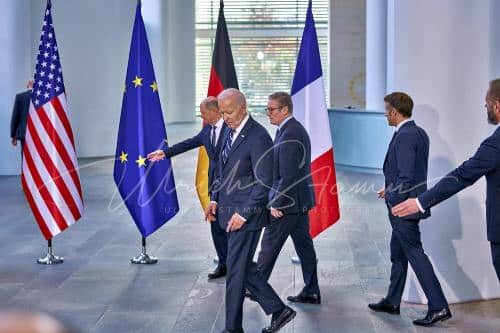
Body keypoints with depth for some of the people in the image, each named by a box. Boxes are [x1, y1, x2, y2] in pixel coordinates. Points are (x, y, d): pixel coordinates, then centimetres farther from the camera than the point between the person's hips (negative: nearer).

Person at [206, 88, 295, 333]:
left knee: (236, 269, 0)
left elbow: (264, 183, -19)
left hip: (246, 214, -9)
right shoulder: (229, 131, 9)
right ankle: (278, 310, 25)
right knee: (244, 267, 14)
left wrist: (244, 214, -19)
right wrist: (215, 199, 8)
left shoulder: (258, 138, -18)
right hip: (228, 211, 9)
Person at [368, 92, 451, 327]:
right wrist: (391, 189, 17)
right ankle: (392, 302, 29)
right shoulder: (419, 133, 10)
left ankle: (438, 307, -4)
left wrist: (394, 201, -15)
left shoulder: (404, 136, -20)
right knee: (398, 253, 18)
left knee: (415, 253, -6)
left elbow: (406, 176, -23)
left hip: (403, 206, -10)